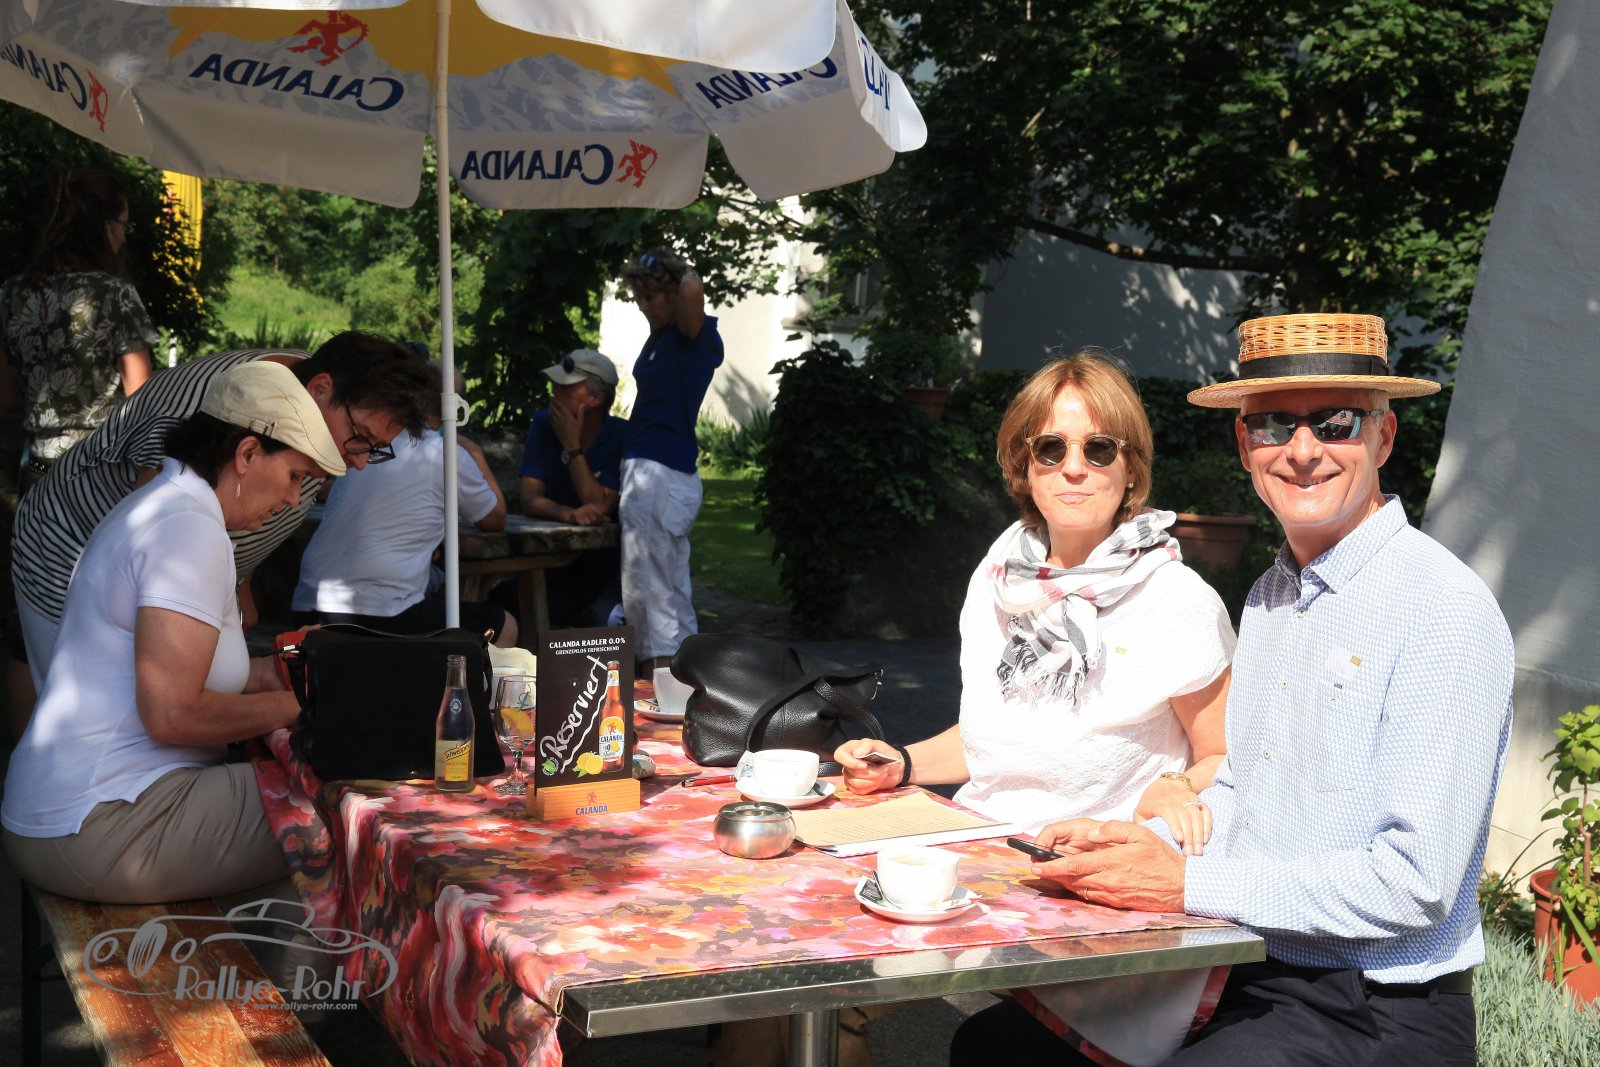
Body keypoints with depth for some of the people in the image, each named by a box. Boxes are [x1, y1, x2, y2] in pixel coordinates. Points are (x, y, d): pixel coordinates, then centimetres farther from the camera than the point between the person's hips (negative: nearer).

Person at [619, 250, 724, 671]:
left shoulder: (693, 336, -12)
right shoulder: (660, 338, 15)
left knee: (646, 593, -10)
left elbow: (692, 289, -31)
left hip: (659, 475, -10)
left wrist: (686, 278, -10)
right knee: (674, 595, 14)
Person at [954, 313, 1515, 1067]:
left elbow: (1415, 883, -21)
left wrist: (1187, 884, -19)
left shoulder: (1447, 613, -17)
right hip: (1243, 976, 8)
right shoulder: (1270, 596, 11)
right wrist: (1145, 841, 0)